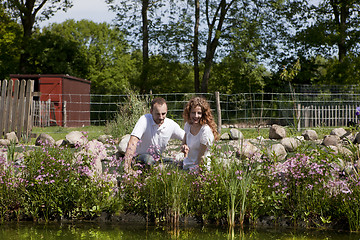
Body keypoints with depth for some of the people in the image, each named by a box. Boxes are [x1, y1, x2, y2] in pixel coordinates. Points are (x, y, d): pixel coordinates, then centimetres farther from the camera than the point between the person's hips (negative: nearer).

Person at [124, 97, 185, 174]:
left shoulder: (171, 124, -8)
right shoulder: (144, 120, -25)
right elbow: (132, 142, -35)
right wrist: (127, 166, -47)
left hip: (156, 159, 7)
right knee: (148, 159, -36)